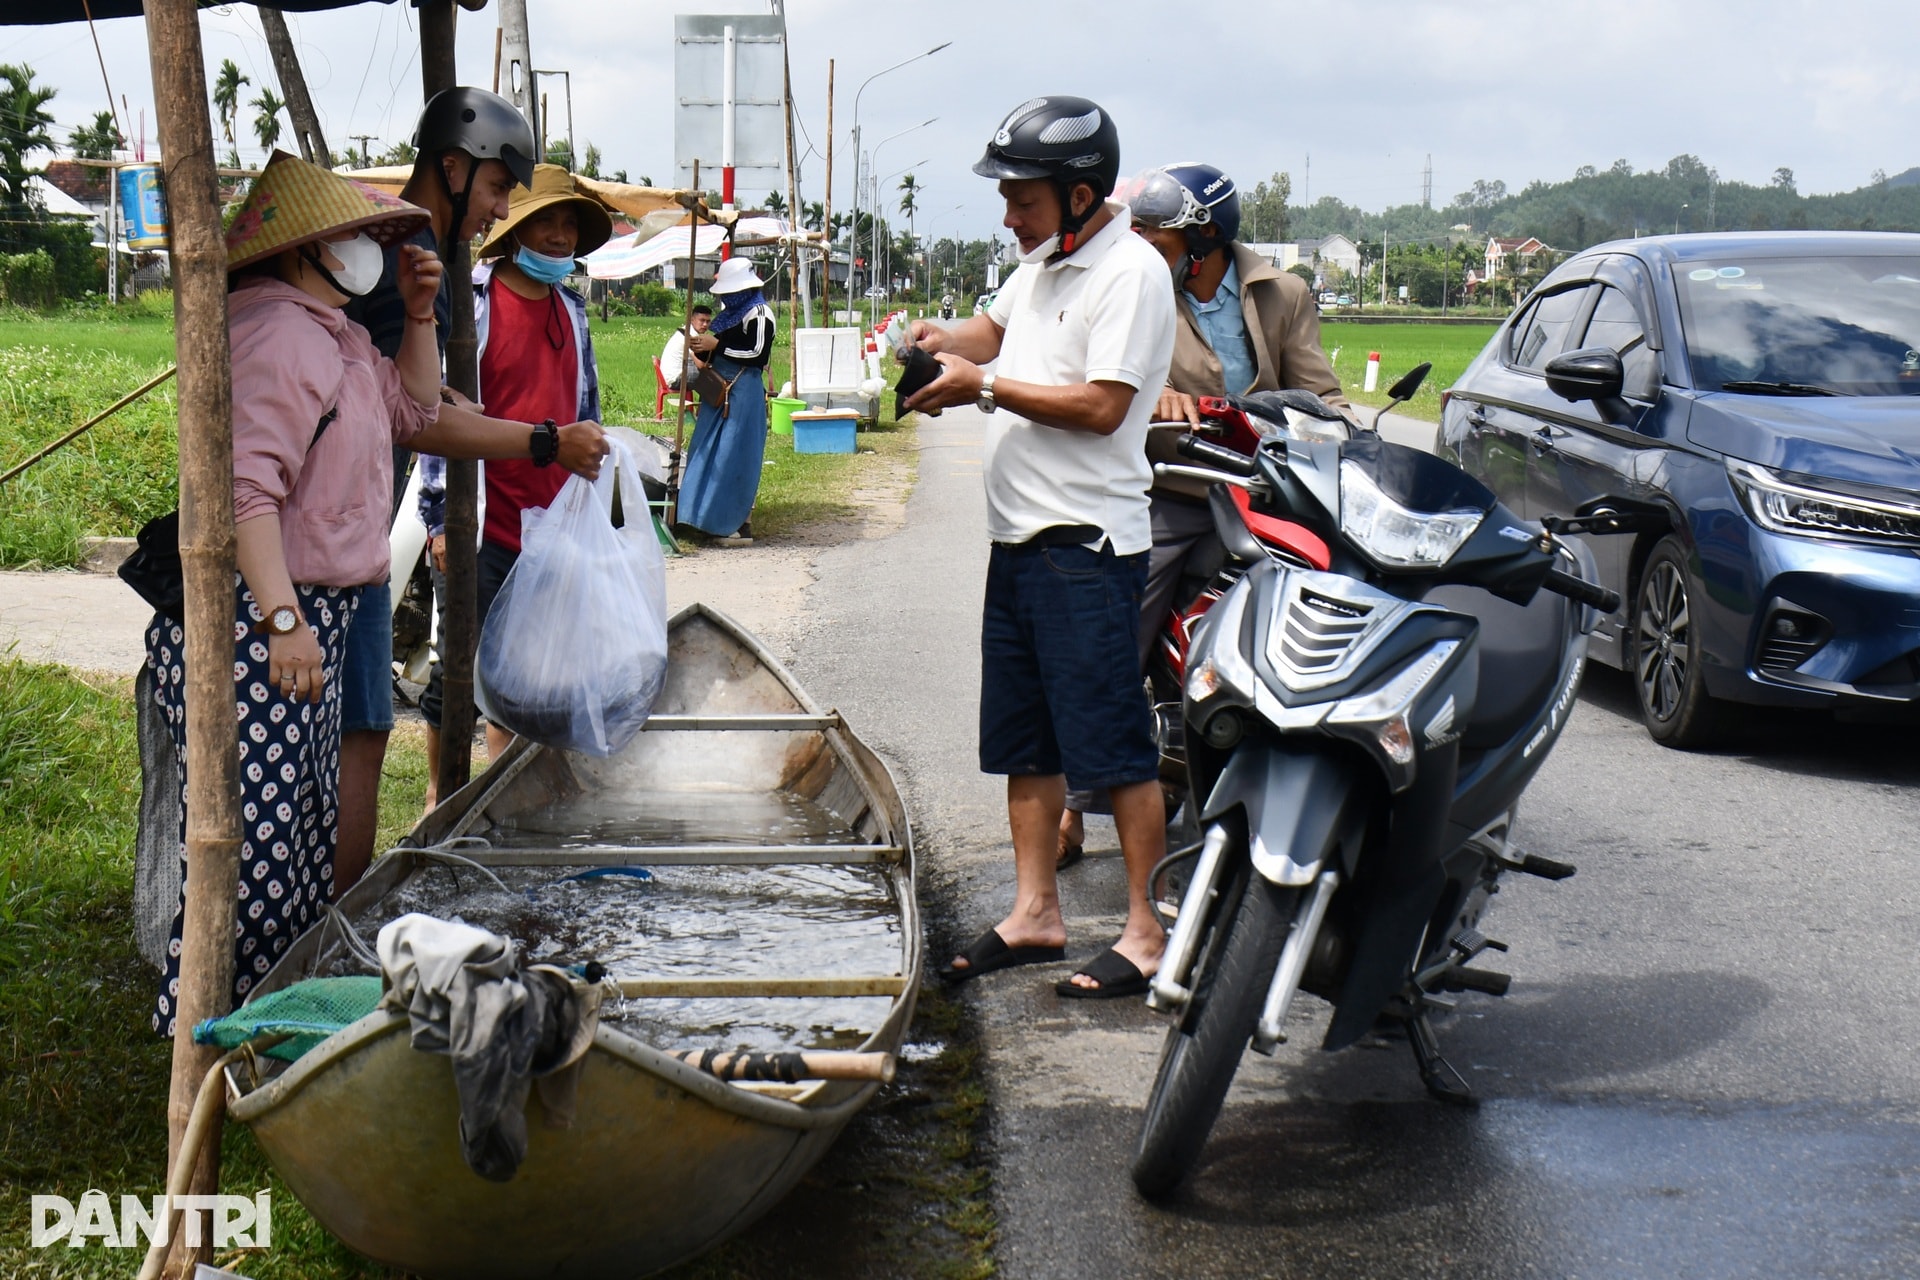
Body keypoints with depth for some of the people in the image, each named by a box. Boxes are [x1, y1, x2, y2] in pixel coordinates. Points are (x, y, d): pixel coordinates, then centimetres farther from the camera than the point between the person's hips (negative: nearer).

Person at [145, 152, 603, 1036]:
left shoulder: (335, 334, 18)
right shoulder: (278, 333, -15)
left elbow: (415, 409, 34)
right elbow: (245, 488, -25)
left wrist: (419, 315, 20)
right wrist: (282, 618, -30)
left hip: (312, 618, 11)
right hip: (257, 621, -11)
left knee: (305, 827, 15)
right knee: (253, 837, -9)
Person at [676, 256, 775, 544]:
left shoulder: (758, 313, -10)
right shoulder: (730, 312, 17)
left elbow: (758, 353, -20)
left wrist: (716, 345, -17)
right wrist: (701, 349, 1)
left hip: (743, 393, -10)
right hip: (720, 391, 10)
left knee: (736, 457, -9)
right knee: (710, 454, 10)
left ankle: (740, 525, -5)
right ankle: (714, 519, 15)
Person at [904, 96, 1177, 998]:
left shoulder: (1130, 272, -13)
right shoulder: (1040, 261, 15)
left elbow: (1102, 406, -20)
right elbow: (996, 329, 31)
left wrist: (984, 387, -16)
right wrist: (939, 341, 9)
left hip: (1087, 541, -9)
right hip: (1018, 534, 9)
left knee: (1113, 741, -6)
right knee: (1024, 741, 14)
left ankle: (1148, 932, 1)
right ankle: (1033, 913, 23)